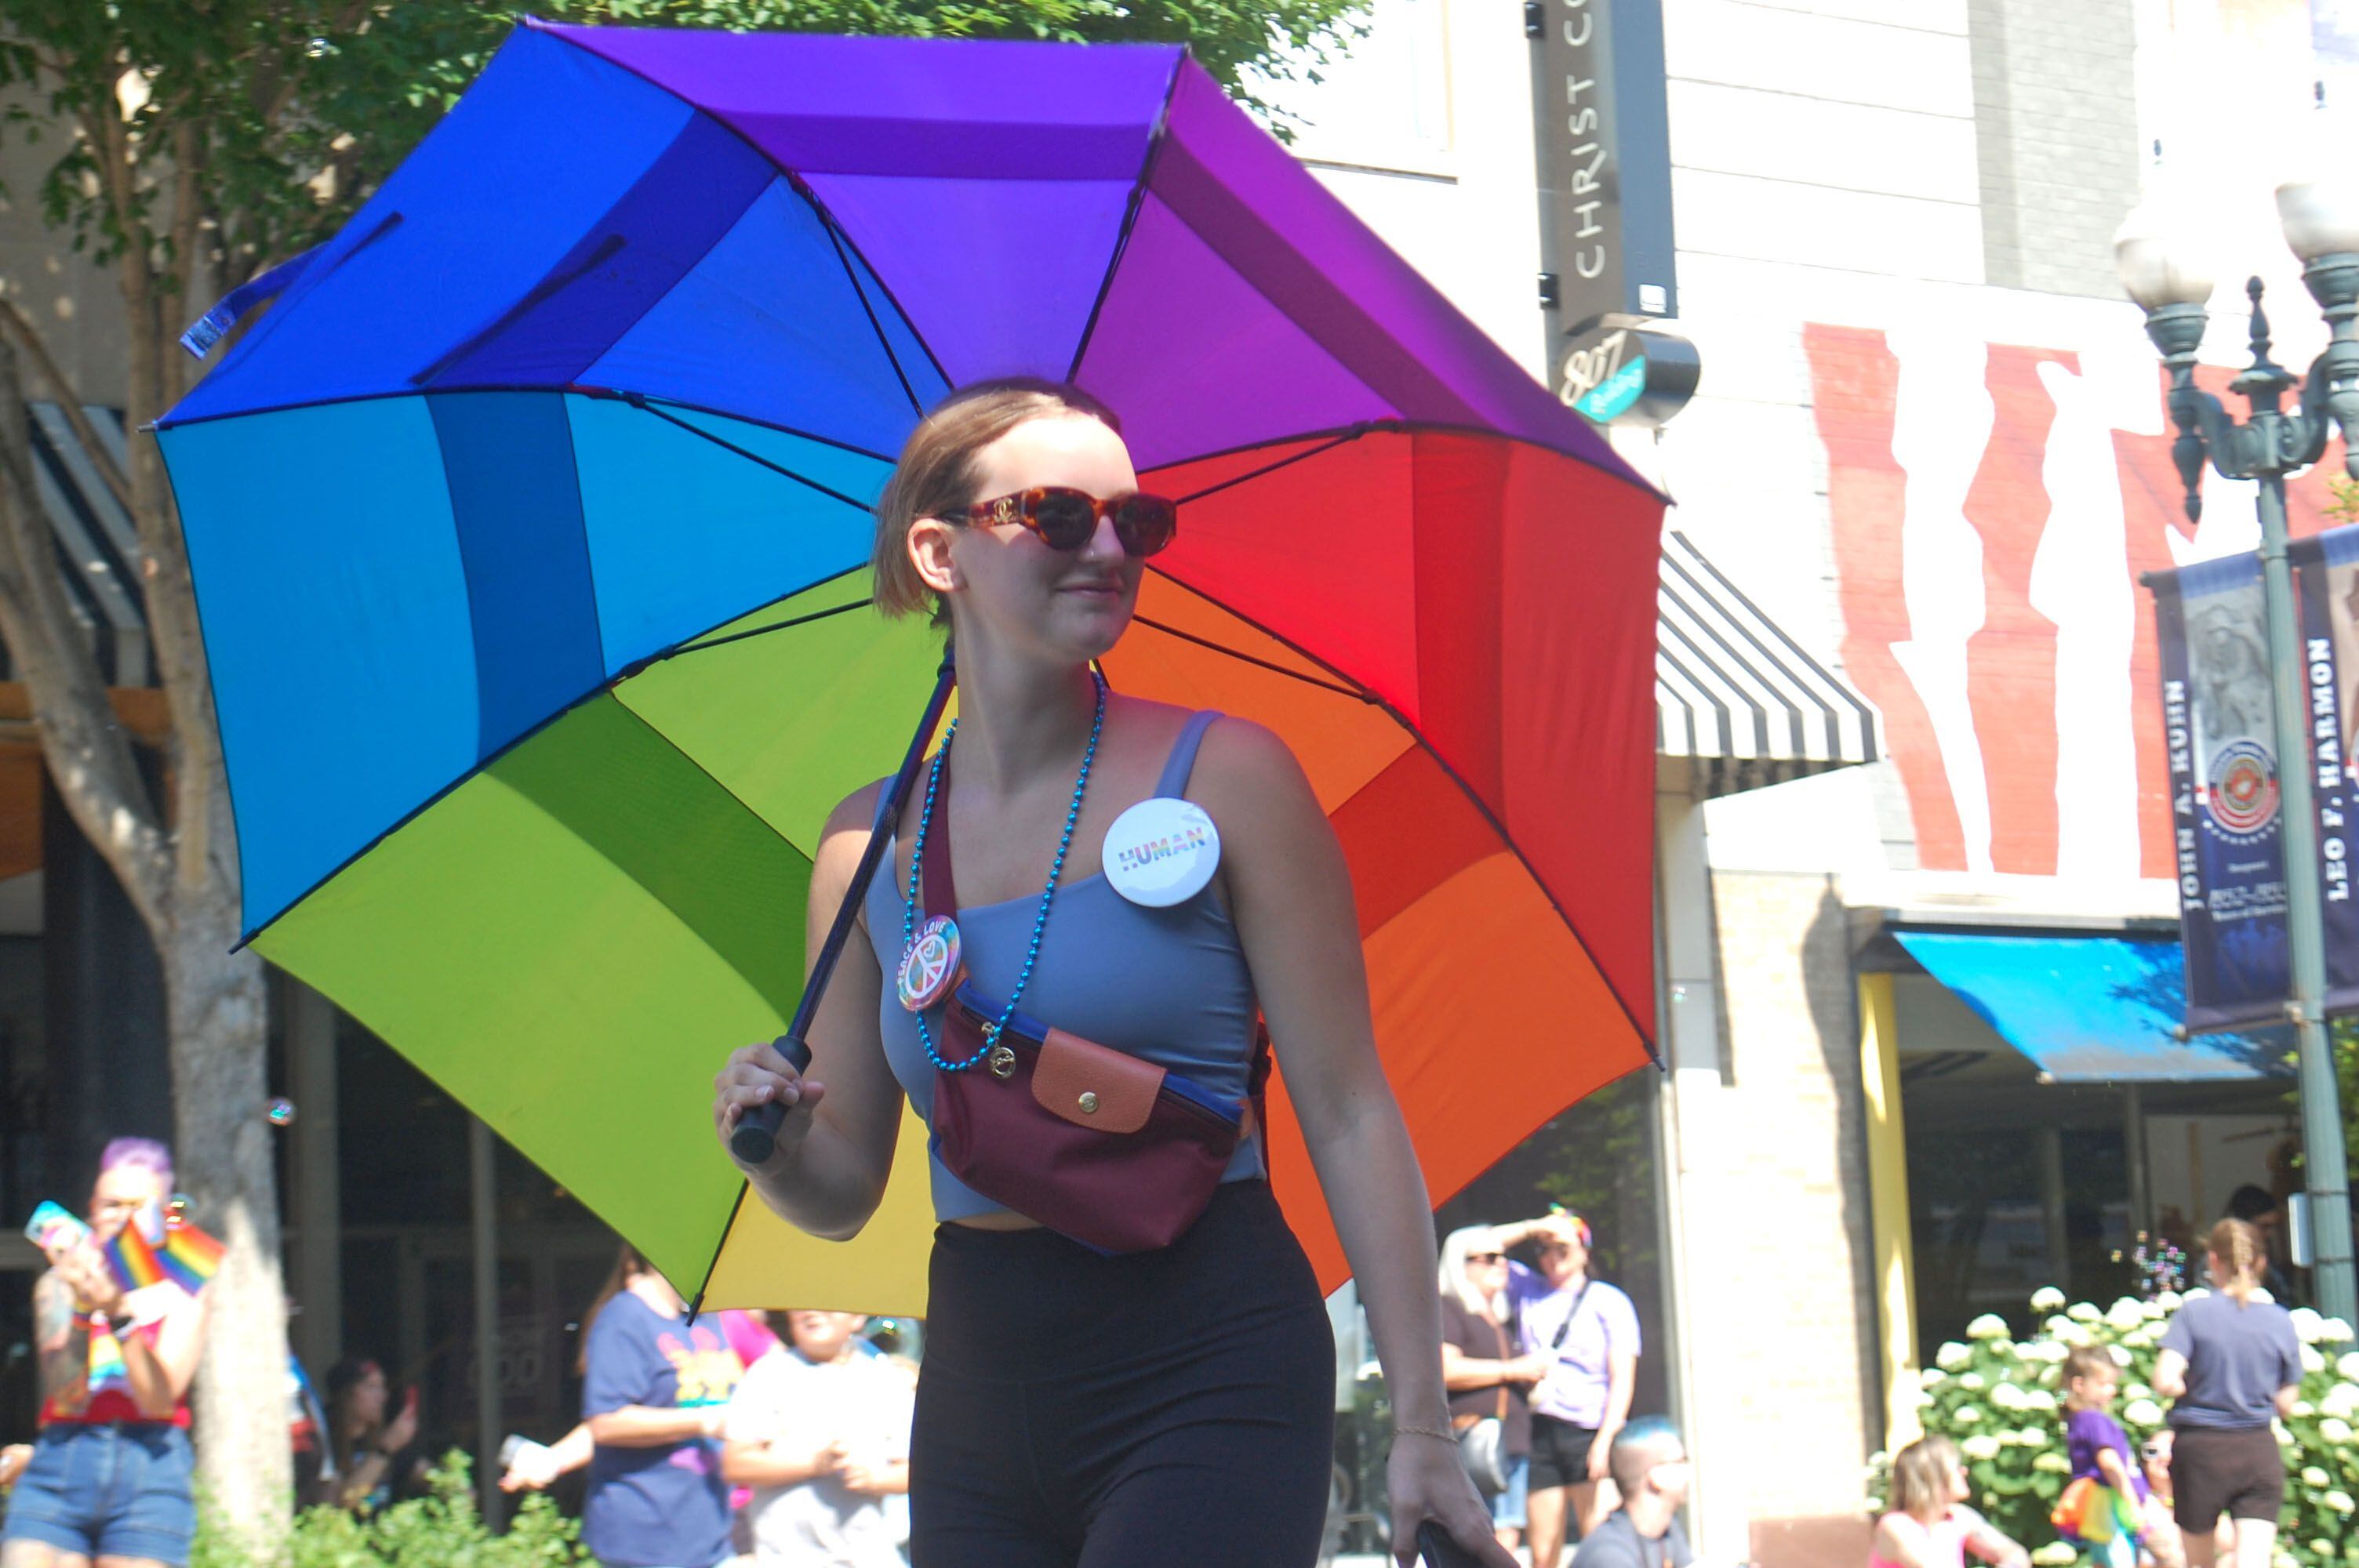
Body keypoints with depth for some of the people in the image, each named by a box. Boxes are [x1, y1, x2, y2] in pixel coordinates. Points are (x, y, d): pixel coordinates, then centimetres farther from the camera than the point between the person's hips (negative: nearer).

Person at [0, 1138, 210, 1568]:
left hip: (151, 1471, -1)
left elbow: (160, 1399, -6)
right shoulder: (59, 1286, 10)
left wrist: (120, 1312, -17)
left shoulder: (182, 1290, 7)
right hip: (60, 1469, 1)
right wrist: (84, 1310, -18)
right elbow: (64, 1393, -3)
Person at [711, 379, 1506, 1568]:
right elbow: (845, 1192, 12)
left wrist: (1420, 1424, -10)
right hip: (978, 1401, 4)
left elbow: (1349, 1116, -6)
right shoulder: (869, 845, 7)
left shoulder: (1224, 779, -4)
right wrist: (780, 1154, -11)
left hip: (1206, 1379, -4)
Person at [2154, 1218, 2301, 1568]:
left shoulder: (2193, 1312, -7)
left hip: (2200, 1450, -1)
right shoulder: (2281, 1321, 1)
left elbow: (2164, 1382, -17)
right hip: (2259, 1453, 1)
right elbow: (2285, 1404, 6)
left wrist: (2197, 1388, 4)